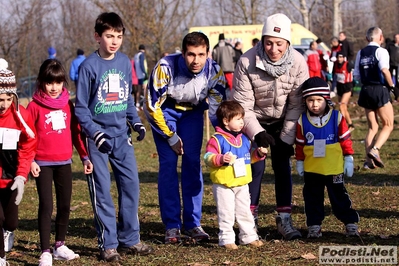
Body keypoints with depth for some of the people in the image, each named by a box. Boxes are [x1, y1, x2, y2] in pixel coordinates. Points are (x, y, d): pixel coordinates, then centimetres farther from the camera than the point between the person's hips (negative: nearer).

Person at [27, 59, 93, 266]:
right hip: (43, 163, -4)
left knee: (65, 206, 11)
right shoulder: (35, 106, -6)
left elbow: (76, 132, 12)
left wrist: (85, 157, 8)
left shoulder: (68, 105, 6)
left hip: (64, 163, 5)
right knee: (46, 206, -8)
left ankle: (60, 246, 25)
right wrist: (30, 161, -15)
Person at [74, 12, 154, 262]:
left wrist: (136, 121, 1)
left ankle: (130, 239, 17)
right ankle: (108, 244, 7)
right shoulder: (89, 66, -9)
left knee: (131, 184, 5)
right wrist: (94, 132, -17)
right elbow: (81, 107, -7)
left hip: (121, 134, 5)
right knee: (102, 190, 0)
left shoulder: (125, 62, 5)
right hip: (98, 136, -5)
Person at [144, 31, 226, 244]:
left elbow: (218, 107, -12)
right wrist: (171, 137, -17)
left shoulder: (214, 71, -26)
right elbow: (153, 106, -24)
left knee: (193, 163, -5)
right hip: (164, 110, -2)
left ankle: (192, 223, 3)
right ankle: (172, 226, -6)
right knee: (168, 163, -11)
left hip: (193, 111, 3)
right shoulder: (165, 67, -34)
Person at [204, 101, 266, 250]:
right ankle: (226, 239, 5)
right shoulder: (217, 140, -13)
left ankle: (249, 236, 22)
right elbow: (208, 158, -18)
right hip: (223, 185, -6)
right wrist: (221, 159, -34)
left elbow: (249, 157, 22)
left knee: (244, 212, 13)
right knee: (226, 213, -2)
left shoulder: (244, 139, 10)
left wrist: (259, 154, 4)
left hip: (242, 184, 6)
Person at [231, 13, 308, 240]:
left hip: (282, 121, 2)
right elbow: (242, 105, -21)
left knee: (283, 165, -2)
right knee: (256, 166, -8)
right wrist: (257, 133, -30)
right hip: (255, 120, -2)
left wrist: (287, 138, -16)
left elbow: (296, 104, -14)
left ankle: (284, 219, 7)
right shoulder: (247, 62, -28)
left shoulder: (298, 63, -22)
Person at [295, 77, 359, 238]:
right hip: (311, 169, 2)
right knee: (312, 198, 9)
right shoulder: (302, 121, -3)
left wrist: (348, 159, 2)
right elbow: (299, 144, 5)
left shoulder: (337, 117, -7)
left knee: (339, 196, 5)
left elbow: (345, 139, 0)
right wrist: (299, 162, 9)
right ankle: (314, 225, 18)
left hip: (334, 168, -2)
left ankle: (351, 223, 15)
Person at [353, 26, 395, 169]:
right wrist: (392, 86, -11)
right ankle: (375, 149, -17)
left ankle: (369, 160, 6)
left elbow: (356, 75, 9)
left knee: (372, 127, 13)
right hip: (380, 90, -6)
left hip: (365, 91, 6)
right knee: (388, 125, 4)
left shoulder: (361, 53, 10)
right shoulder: (381, 51, -8)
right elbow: (384, 70, -22)